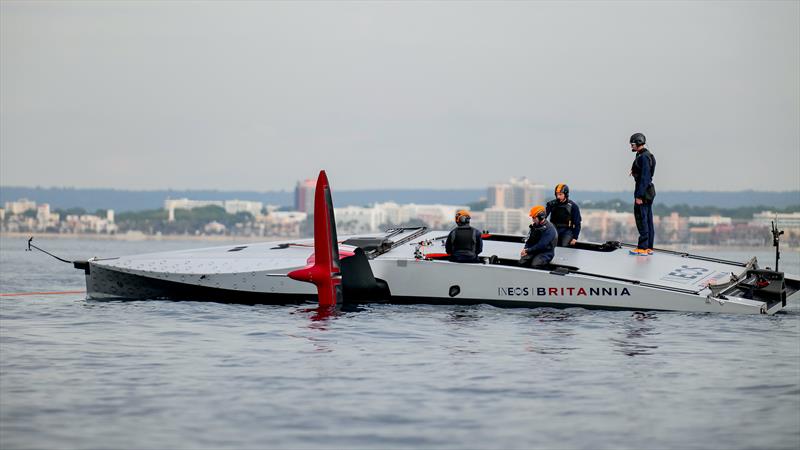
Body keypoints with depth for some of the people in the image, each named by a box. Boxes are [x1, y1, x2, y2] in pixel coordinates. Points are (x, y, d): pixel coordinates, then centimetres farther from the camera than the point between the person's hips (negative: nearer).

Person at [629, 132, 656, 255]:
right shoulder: (646, 155, 16)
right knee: (648, 220, 11)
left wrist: (639, 196, -23)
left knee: (641, 219, -9)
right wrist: (638, 194, 23)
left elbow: (645, 177, -22)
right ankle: (649, 247, 14)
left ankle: (642, 248, -9)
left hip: (643, 191, -11)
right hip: (649, 191, 11)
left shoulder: (643, 157, -16)